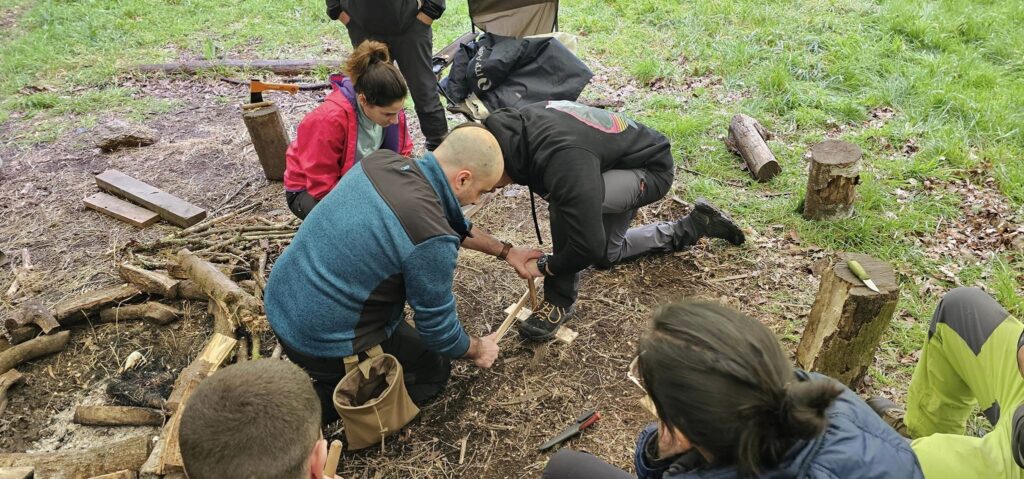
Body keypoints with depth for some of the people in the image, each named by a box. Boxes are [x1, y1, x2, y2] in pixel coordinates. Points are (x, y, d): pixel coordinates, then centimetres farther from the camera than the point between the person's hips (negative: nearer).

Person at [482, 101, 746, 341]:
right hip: (619, 163, 9)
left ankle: (560, 301, -13)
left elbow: (589, 246, -37)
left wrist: (545, 267, -19)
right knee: (607, 255, 23)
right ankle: (697, 224, 33)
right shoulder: (521, 123, -17)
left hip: (652, 168, -9)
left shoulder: (565, 161, -42)